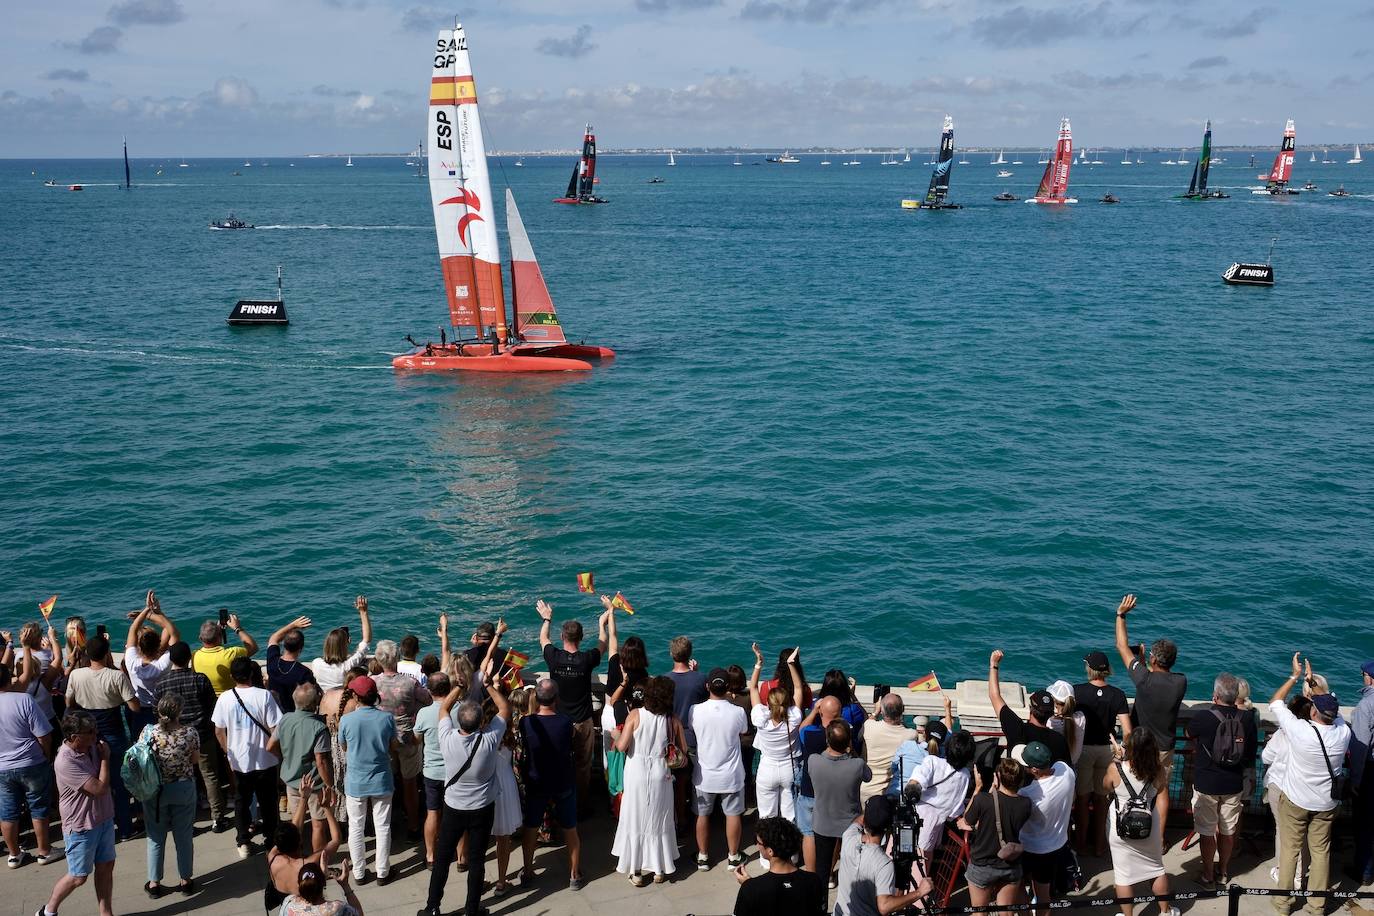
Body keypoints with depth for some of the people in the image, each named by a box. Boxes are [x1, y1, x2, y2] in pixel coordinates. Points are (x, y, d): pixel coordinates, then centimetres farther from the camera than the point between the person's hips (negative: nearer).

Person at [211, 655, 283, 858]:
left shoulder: (225, 698, -7)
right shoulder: (263, 695, -16)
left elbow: (219, 731, 1)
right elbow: (275, 728, -14)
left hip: (238, 762, 2)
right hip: (265, 760, -2)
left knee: (242, 802, 15)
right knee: (268, 801, 15)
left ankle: (243, 843, 17)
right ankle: (271, 839, 26)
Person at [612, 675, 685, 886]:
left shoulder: (635, 716, -13)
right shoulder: (673, 720, -7)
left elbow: (621, 746, -15)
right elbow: (683, 750, -1)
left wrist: (616, 737, 5)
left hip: (637, 775, -1)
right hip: (661, 775, 1)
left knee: (635, 819, 12)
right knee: (659, 820, 16)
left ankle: (636, 870, 18)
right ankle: (659, 870, 25)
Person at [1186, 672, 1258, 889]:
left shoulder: (1202, 719, -20)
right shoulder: (1247, 720, -9)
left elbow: (1189, 734, 4)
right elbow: (1251, 755, 3)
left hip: (1206, 785, -4)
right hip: (1234, 785, 4)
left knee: (1207, 832, 10)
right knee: (1228, 831, 18)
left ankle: (1208, 876, 18)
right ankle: (1224, 872, 34)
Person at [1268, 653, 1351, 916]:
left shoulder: (1299, 730, -25)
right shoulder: (1343, 732, -15)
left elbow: (1275, 702, -10)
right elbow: (1332, 705, 7)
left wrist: (1295, 676, -4)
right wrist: (1313, 682, 12)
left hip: (1295, 800, -3)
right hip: (1326, 803, 3)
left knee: (1289, 850, 8)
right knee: (1321, 852, 12)